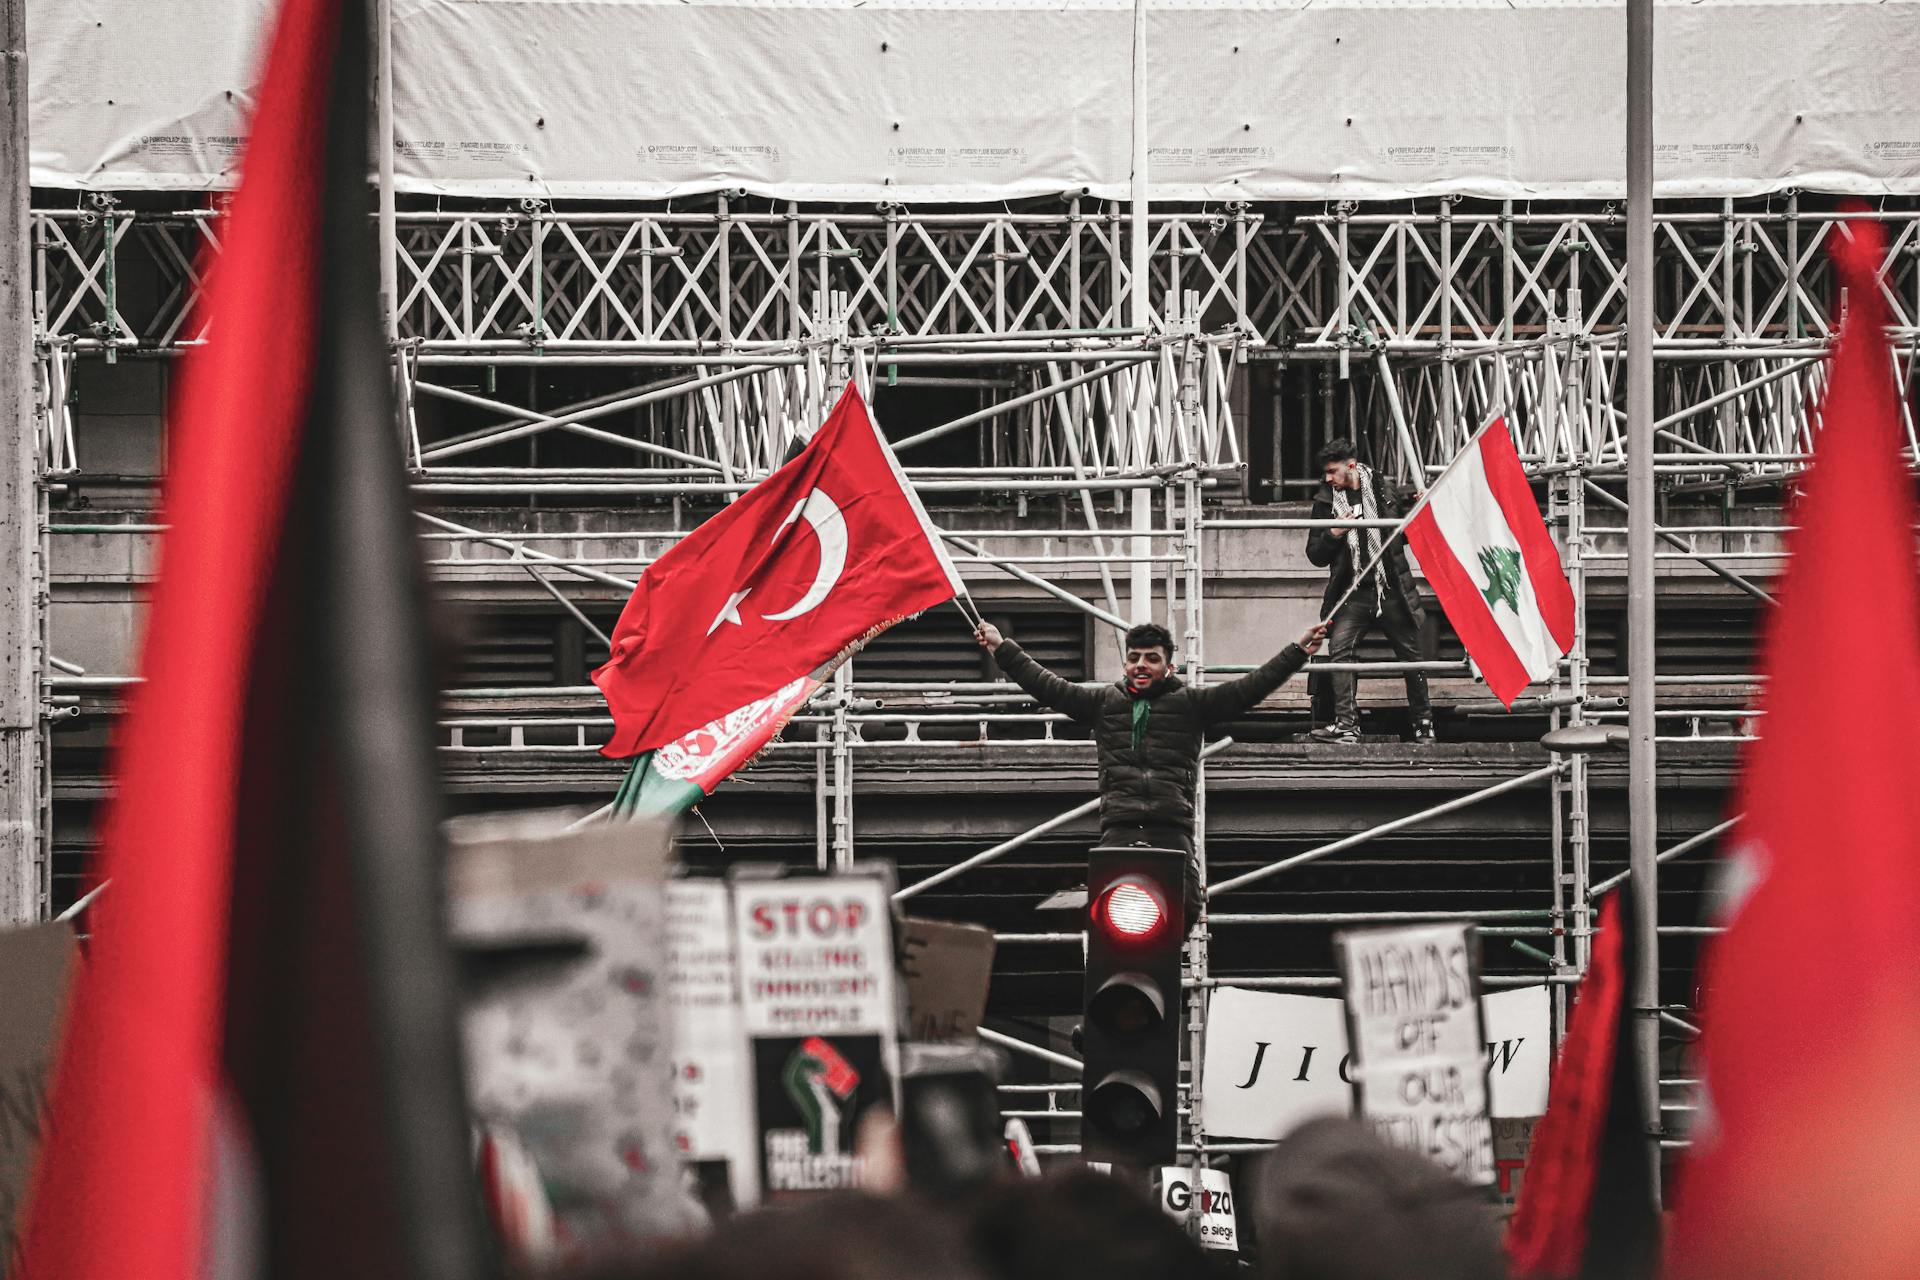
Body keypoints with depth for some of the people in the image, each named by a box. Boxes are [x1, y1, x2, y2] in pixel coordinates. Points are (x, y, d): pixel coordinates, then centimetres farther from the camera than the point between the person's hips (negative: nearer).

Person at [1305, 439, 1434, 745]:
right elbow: (1316, 555, 5)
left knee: (1410, 656, 7)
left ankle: (1423, 721, 24)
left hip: (1392, 592, 0)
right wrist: (1334, 533, -13)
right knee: (1338, 649, -19)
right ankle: (1347, 725, -22)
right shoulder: (1325, 502, 4)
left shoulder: (1385, 491, 2)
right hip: (1353, 594, 0)